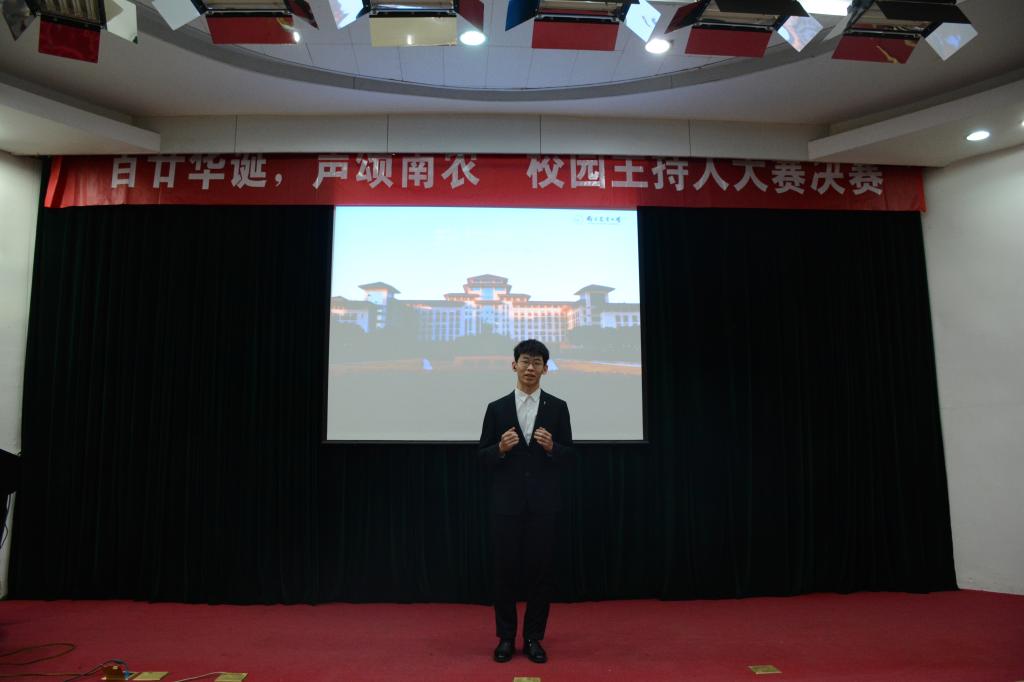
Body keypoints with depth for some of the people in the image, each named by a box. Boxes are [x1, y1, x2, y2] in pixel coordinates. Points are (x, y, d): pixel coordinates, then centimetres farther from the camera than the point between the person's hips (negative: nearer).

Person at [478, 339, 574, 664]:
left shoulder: (557, 407, 3)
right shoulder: (497, 408, 3)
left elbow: (568, 453, 3)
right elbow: (484, 456, 3)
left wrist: (551, 447, -17)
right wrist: (501, 448, -17)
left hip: (543, 503, 0)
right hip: (507, 503, 0)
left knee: (540, 569, 5)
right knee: (506, 569, 6)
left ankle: (533, 637, 21)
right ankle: (506, 637, 22)